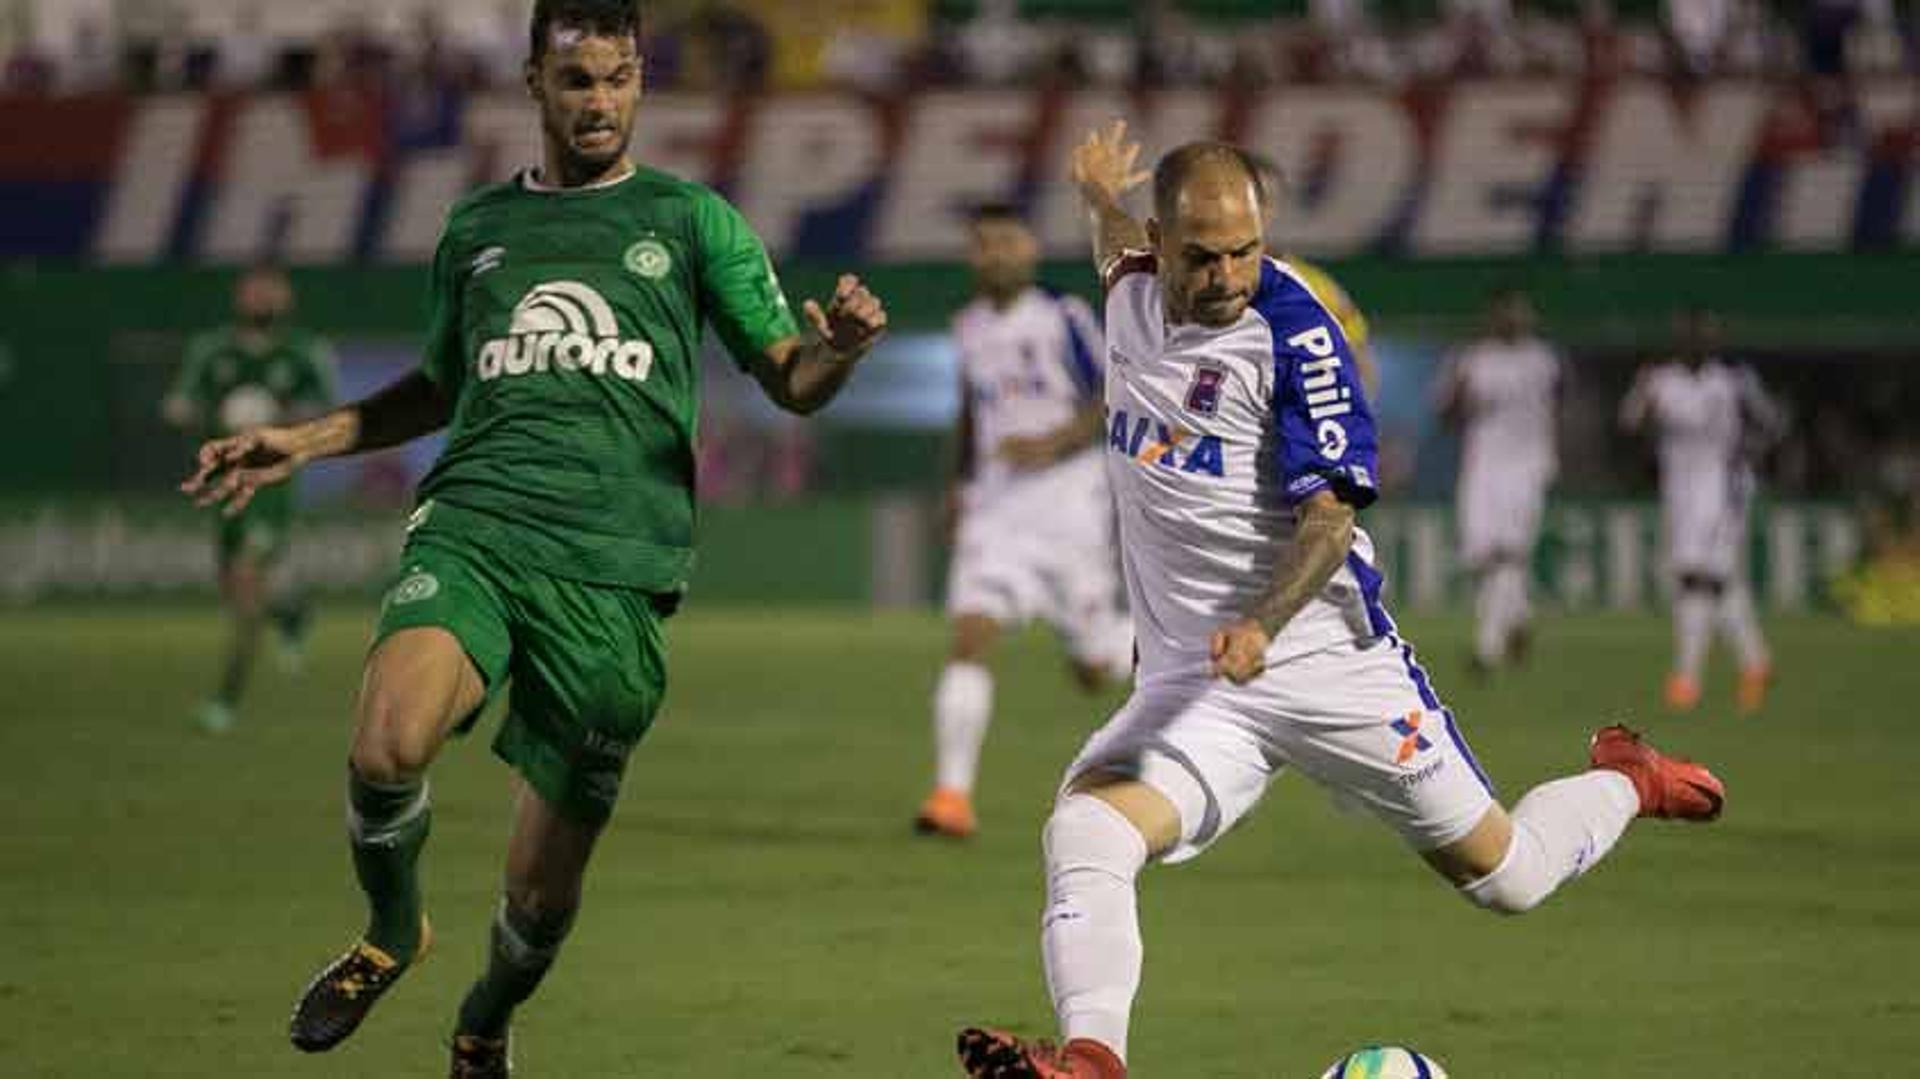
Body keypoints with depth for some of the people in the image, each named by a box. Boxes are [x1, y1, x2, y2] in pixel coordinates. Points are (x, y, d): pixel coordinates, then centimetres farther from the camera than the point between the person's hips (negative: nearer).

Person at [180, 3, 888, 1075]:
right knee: (390, 746, -31)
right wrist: (301, 442, 27)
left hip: (613, 573, -1)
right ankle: (391, 933, 1)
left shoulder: (690, 220, 12)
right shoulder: (478, 227, 19)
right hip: (470, 533, 1)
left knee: (543, 890, 0)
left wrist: (840, 346, -15)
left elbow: (791, 380, 8)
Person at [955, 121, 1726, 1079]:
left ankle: (1626, 784, 38)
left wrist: (1262, 625, -34)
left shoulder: (1297, 334, -15)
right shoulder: (1134, 288, 4)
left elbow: (1331, 514, -21)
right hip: (1188, 681, 4)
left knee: (1505, 876, 8)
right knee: (1083, 830, -26)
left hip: (1328, 658, -4)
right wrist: (1101, 198, 25)